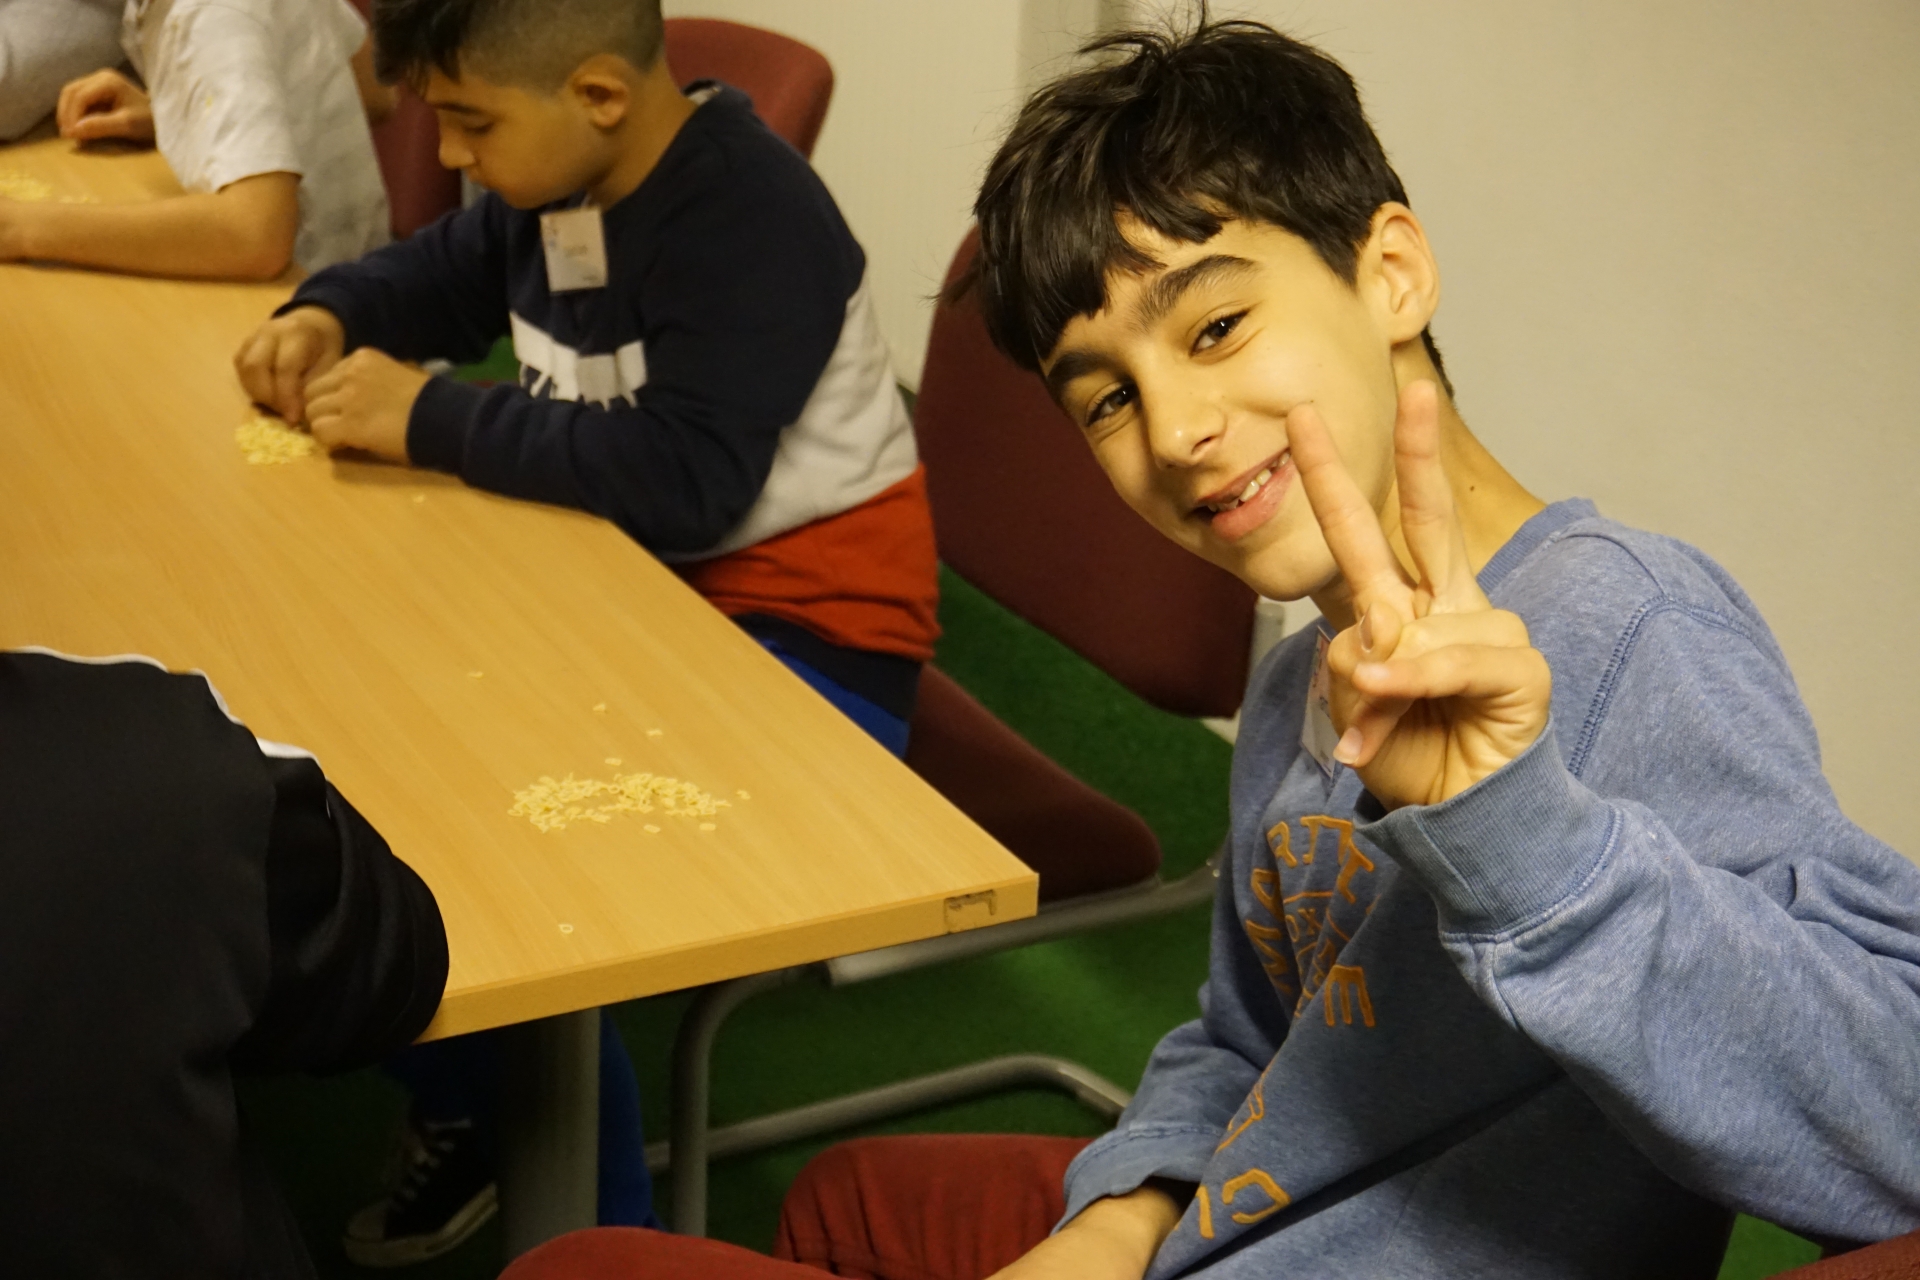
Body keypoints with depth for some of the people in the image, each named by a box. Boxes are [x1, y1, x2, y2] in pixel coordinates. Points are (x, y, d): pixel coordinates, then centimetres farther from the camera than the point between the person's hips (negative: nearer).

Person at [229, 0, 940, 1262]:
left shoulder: (752, 221, -23)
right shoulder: (558, 180, 3)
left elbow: (684, 475, -33)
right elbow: (436, 278, 22)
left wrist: (434, 418, -26)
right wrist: (326, 319, 1)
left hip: (804, 641, -9)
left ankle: (589, 1224, 0)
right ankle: (467, 1118, 19)